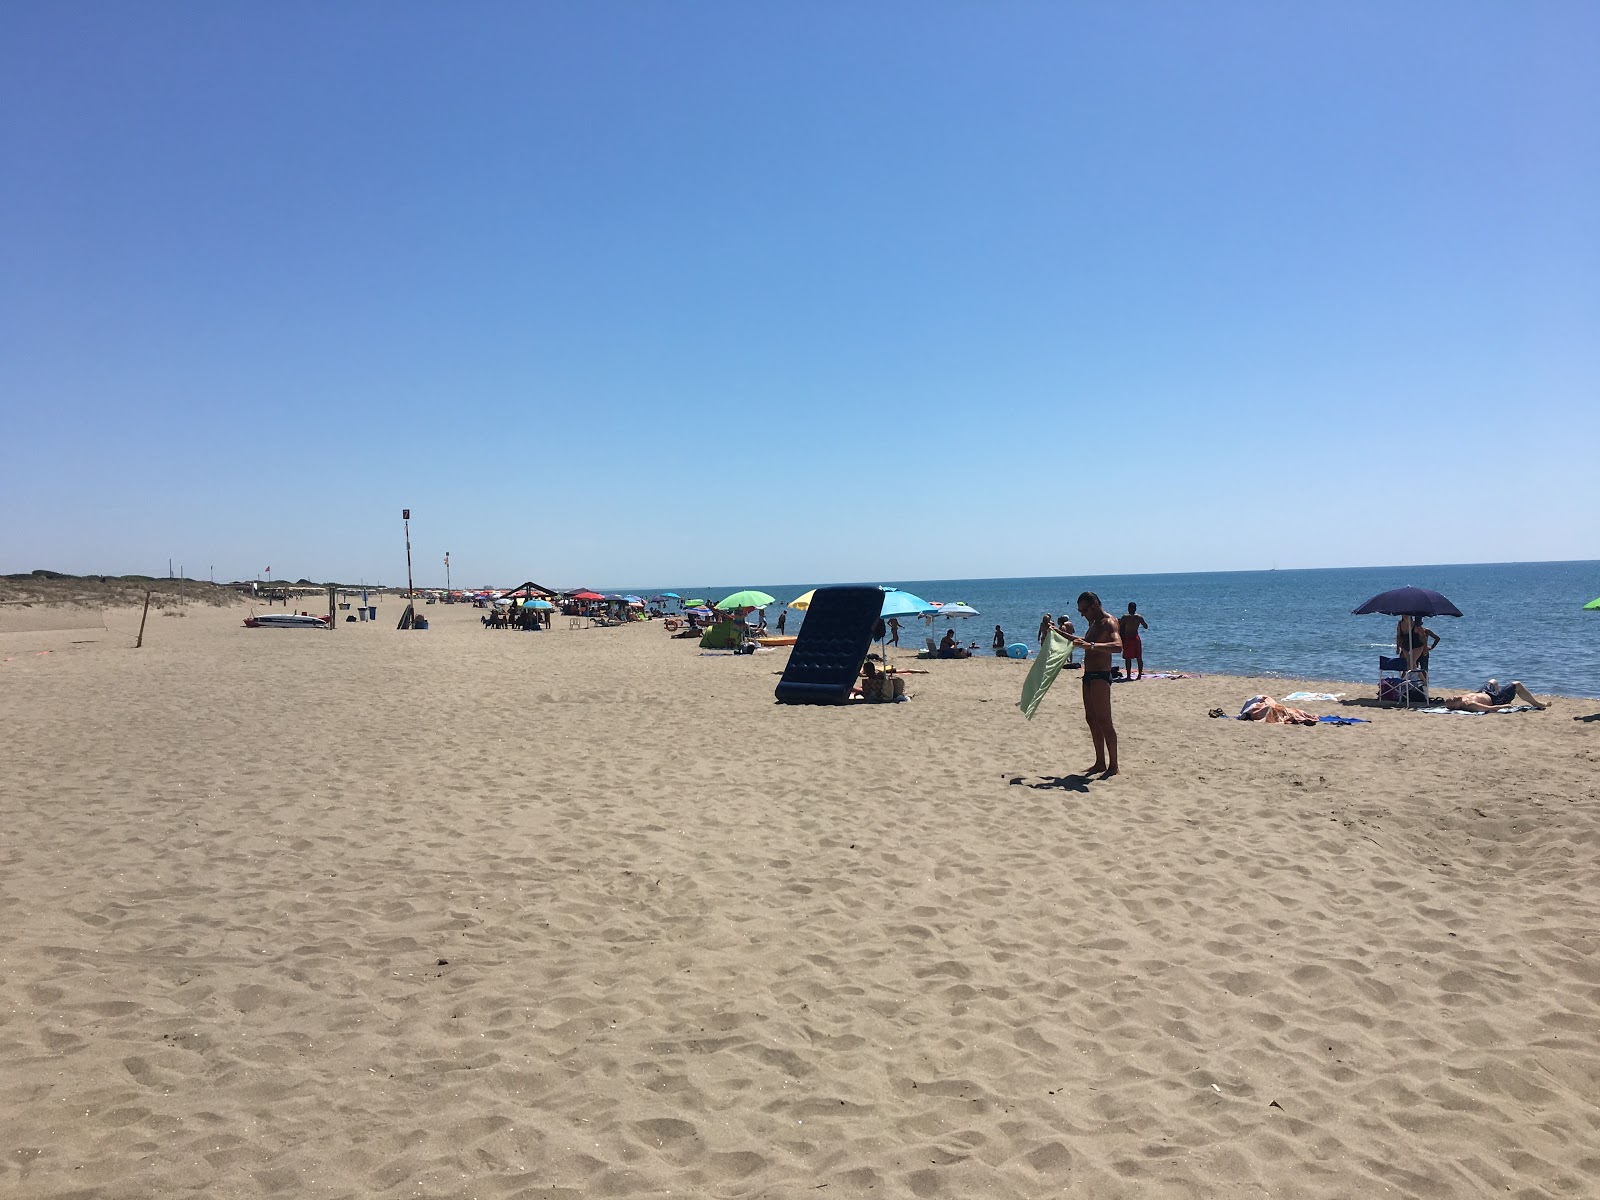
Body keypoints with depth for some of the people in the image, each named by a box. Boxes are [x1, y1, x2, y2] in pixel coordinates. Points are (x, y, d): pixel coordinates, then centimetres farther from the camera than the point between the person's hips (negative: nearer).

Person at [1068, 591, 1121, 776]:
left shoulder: (1109, 622, -14)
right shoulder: (1093, 623, 16)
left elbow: (1118, 645, -33)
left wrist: (1091, 646, -42)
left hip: (1100, 677, -10)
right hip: (1088, 676, 10)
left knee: (1104, 721, -10)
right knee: (1091, 719, 12)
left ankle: (1113, 766, -6)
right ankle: (1100, 763, 18)